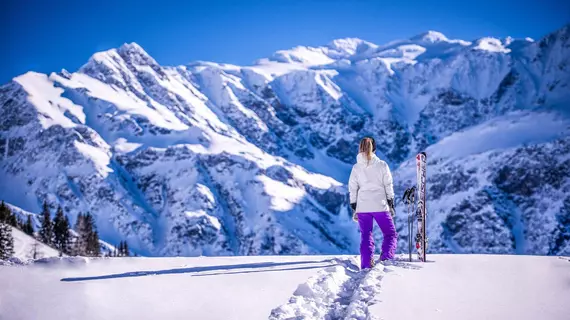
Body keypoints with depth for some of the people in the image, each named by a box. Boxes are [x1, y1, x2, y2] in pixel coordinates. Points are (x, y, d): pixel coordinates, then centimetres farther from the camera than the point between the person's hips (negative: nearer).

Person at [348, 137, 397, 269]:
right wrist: (391, 205, 9)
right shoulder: (382, 165, -2)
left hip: (362, 207, 2)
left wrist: (354, 209, 11)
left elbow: (352, 190, 3)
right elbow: (388, 187, 0)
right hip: (380, 206, -2)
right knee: (391, 234, 9)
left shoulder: (356, 168, 2)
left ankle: (366, 264, 0)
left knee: (366, 236, 10)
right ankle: (386, 257, -13)